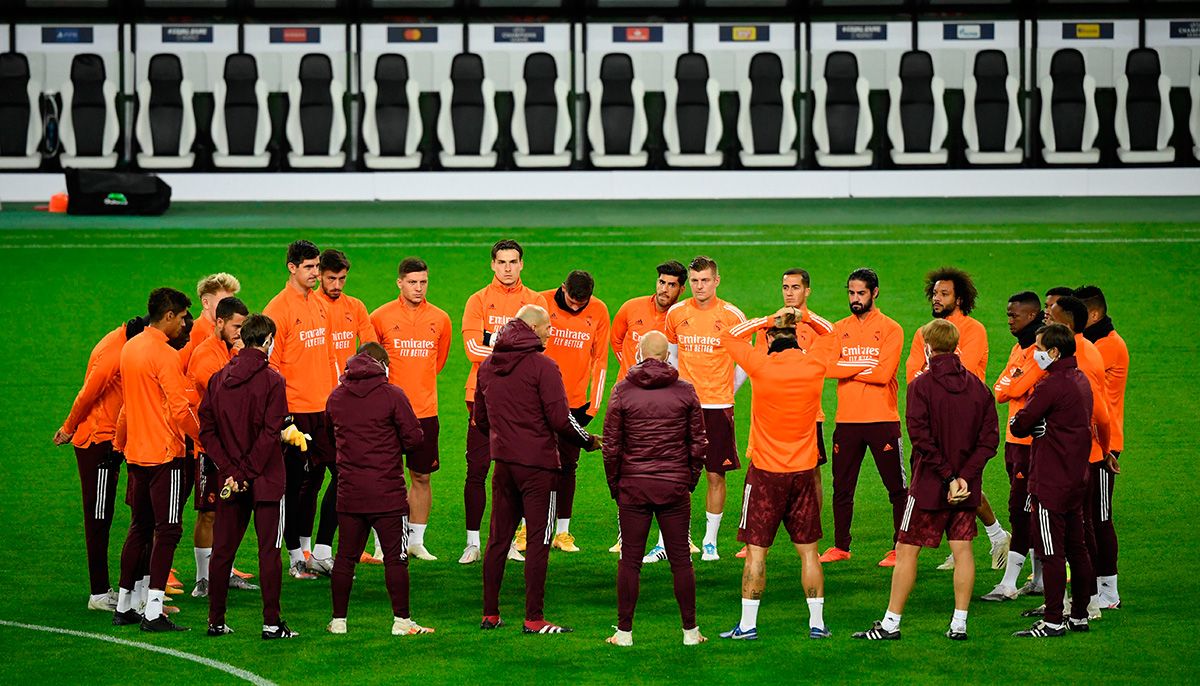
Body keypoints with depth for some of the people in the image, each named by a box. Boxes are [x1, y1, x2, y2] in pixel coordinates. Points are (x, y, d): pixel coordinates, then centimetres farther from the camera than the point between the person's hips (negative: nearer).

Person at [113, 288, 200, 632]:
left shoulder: (130, 348, 10)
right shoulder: (164, 354, -16)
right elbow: (179, 409, -18)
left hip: (136, 453, 8)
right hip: (165, 453, -8)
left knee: (139, 529, 16)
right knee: (167, 531, -5)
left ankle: (123, 607, 20)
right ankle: (153, 613, -10)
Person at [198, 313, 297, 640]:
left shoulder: (217, 379, 6)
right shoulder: (272, 381, -10)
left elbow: (206, 430, 1)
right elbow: (270, 434, -16)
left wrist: (231, 470, -4)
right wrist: (248, 472, -11)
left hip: (229, 480, 5)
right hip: (267, 479, -5)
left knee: (222, 550, 10)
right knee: (269, 550, 0)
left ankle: (216, 621, 13)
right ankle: (271, 623, 0)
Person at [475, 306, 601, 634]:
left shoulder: (487, 366, 9)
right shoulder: (542, 366, -12)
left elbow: (480, 418, 17)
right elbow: (560, 419, -16)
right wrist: (589, 441, 0)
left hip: (503, 463, 6)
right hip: (537, 464, -6)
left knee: (498, 539, 12)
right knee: (538, 541, -2)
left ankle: (490, 614, 15)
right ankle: (533, 619, -3)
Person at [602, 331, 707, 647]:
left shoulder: (623, 391, -3)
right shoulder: (685, 391, 0)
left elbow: (611, 445, -1)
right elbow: (698, 443, 2)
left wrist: (614, 485, 10)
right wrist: (690, 480, 14)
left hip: (633, 487, -1)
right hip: (675, 487, 1)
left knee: (630, 560, 5)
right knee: (681, 559, 7)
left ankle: (624, 632, 7)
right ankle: (690, 631, 12)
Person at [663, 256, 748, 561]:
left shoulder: (732, 316, -4)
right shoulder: (676, 313, 4)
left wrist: (727, 391, 6)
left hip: (718, 407, -1)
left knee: (716, 475, 3)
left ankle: (710, 541, 14)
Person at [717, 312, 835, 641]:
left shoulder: (761, 365, -13)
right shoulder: (814, 365, -4)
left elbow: (728, 337, 2)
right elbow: (826, 335, 19)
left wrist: (768, 321, 3)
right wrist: (804, 317, 5)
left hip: (766, 471, -3)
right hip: (804, 472, 3)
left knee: (756, 551, 2)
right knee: (809, 551, 10)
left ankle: (748, 624, 2)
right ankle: (817, 622, 12)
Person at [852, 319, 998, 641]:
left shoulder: (921, 386, -10)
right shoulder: (978, 386, 4)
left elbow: (922, 437, -18)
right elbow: (989, 438, -1)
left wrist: (947, 477, -16)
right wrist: (965, 476, -8)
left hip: (929, 483, -4)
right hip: (967, 486, 4)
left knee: (907, 551, 3)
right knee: (962, 550, 9)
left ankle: (891, 623, 5)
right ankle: (959, 623, 9)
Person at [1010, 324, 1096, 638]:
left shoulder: (1051, 386, -17)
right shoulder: (1081, 381, 12)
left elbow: (1019, 425, -14)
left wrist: (1017, 419, 8)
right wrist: (1038, 424, 4)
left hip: (1051, 480, -9)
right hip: (1077, 479, 9)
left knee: (1051, 552, -6)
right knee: (1076, 549, 13)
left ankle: (1053, 621, -5)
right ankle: (1079, 615, 19)